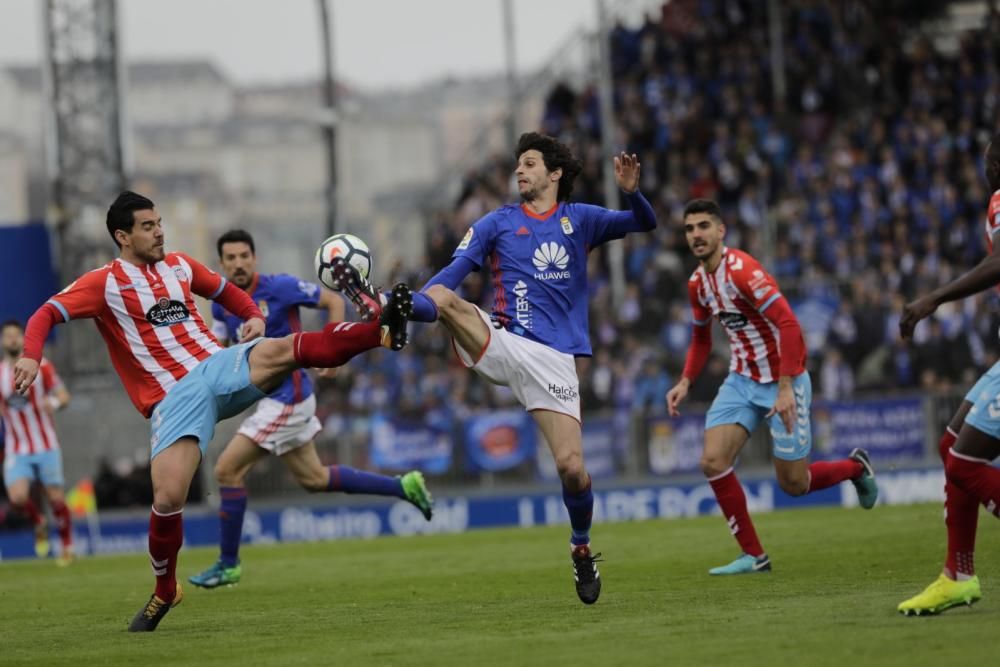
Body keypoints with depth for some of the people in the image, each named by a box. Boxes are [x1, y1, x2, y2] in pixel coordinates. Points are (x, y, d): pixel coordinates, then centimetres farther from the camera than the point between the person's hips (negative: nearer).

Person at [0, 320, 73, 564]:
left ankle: (67, 546, 18)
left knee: (56, 498, -3)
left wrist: (54, 402, -24)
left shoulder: (41, 366, -2)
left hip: (46, 447, -1)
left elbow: (64, 396, -3)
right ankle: (39, 524, 13)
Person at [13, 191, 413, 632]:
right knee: (167, 499, -18)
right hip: (174, 397, -3)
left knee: (281, 351, -28)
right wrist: (30, 356, -26)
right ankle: (165, 591, 6)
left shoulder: (179, 266, 17)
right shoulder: (104, 284, 2)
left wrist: (254, 316, 11)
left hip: (221, 367, 3)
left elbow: (226, 292, 32)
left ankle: (382, 331, -46)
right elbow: (46, 315, -6)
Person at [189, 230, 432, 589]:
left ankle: (228, 564, 0)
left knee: (227, 469, -11)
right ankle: (405, 486, 27)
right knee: (313, 478, 16)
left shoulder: (279, 287, -13)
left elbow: (333, 301, -5)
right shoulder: (222, 302, 6)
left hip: (287, 400, -8)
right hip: (269, 399, 8)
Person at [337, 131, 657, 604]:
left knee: (571, 466, -10)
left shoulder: (579, 220, 12)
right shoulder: (497, 223, 12)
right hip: (501, 344, 1)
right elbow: (452, 273, 2)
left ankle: (581, 548, 13)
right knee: (442, 297, -28)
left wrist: (631, 192, -16)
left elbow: (644, 224, 6)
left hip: (554, 359, -1)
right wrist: (407, 305, -15)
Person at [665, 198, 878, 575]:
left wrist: (786, 387, -32)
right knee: (713, 462, -12)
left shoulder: (741, 270, -21)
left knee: (793, 484, -1)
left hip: (783, 382, -7)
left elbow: (788, 324, -27)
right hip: (742, 381, 7)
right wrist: (686, 382, 6)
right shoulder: (698, 283, 4)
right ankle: (754, 556, -1)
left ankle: (856, 467, 31)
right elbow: (701, 337, 21)